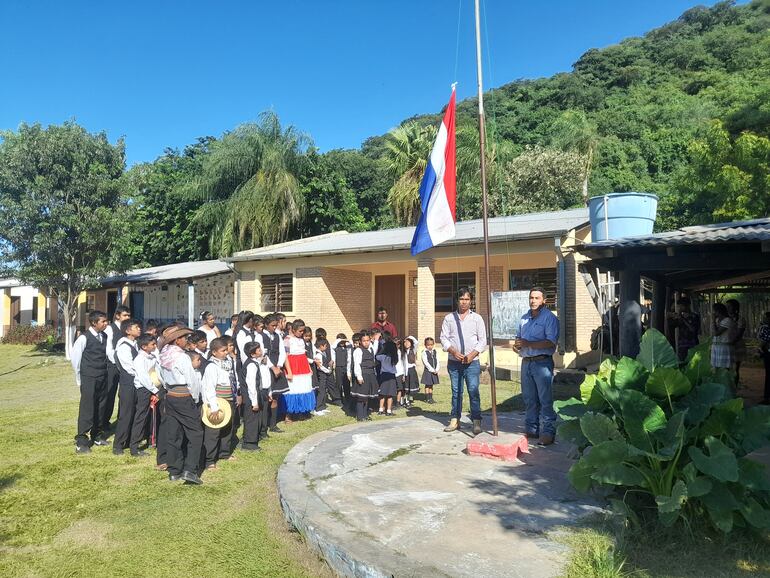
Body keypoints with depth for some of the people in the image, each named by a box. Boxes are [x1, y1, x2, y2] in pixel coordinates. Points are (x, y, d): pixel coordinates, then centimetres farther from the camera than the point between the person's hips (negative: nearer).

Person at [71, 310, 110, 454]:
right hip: (89, 378, -6)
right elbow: (74, 356, -6)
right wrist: (79, 377, 0)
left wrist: (105, 370, 8)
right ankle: (81, 441, 4)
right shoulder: (84, 338, -12)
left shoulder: (104, 336, 5)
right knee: (87, 409, -4)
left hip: (102, 377, 6)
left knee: (100, 408, 14)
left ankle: (97, 436, 27)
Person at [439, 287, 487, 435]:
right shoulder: (449, 318, 7)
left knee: (473, 391, -7)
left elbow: (482, 340, 2)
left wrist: (472, 354, -12)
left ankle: (476, 422, -3)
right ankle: (455, 420, 16)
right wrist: (454, 352, -11)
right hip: (454, 362, 2)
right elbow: (443, 338, 4)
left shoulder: (477, 318, 4)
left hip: (472, 362, -2)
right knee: (456, 392, 9)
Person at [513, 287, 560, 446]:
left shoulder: (549, 317, -6)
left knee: (545, 400, -5)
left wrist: (528, 343, -20)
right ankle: (531, 429, 20)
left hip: (542, 363, -7)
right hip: (526, 362, 7)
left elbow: (551, 342, -16)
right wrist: (516, 344, 3)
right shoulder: (524, 318, 16)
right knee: (529, 399, 11)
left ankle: (548, 432, 1)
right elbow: (520, 337, 27)